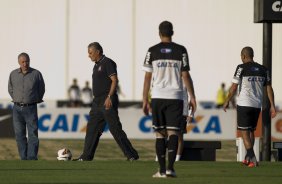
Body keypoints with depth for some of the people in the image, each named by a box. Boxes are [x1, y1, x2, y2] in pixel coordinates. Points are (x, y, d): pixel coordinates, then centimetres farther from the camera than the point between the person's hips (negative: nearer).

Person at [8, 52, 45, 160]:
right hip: (17, 109, 3)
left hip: (31, 108, -3)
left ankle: (32, 158, -9)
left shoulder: (36, 74, -2)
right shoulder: (13, 74, 5)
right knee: (20, 135, 2)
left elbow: (41, 90, 12)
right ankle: (24, 158, 7)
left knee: (33, 134, -8)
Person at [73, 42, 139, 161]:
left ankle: (131, 155, -6)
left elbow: (114, 81, -16)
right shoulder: (96, 66, 19)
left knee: (115, 129, -9)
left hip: (107, 101, -10)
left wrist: (109, 97, -24)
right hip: (97, 101, 10)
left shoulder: (108, 63, -9)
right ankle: (86, 157, 11)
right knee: (92, 129, 8)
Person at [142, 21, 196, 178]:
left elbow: (148, 77, 1)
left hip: (158, 97, 0)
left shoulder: (152, 51, 2)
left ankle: (162, 170, 1)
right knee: (173, 132, 0)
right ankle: (170, 167, -15)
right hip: (176, 97, 0)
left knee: (160, 134, 5)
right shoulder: (181, 51, 2)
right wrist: (192, 97, 6)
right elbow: (185, 76, 0)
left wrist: (145, 100, 6)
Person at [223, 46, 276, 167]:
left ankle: (252, 159, -16)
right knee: (251, 131, 19)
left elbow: (234, 87, -6)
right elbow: (269, 88, 7)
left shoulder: (242, 68, -6)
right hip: (257, 105, 5)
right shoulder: (263, 70, 9)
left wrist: (227, 102, 5)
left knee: (245, 132, -2)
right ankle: (248, 158, 25)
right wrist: (272, 106, 10)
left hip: (244, 104, -5)